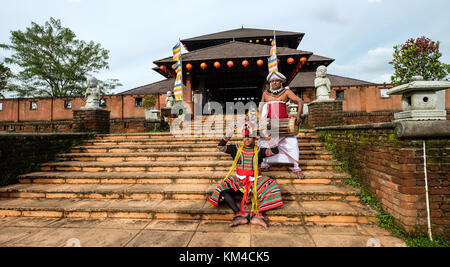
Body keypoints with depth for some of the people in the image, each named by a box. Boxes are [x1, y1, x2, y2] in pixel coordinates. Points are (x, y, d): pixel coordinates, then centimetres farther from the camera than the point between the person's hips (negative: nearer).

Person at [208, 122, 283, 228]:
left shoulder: (259, 151, 6)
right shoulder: (236, 149, 8)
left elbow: (275, 151, -5)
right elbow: (220, 147, -1)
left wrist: (273, 145, -23)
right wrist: (227, 136, -13)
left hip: (255, 182, 0)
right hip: (238, 182, 1)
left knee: (271, 188, -29)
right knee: (223, 191, -27)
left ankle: (258, 214, -43)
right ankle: (239, 214, -40)